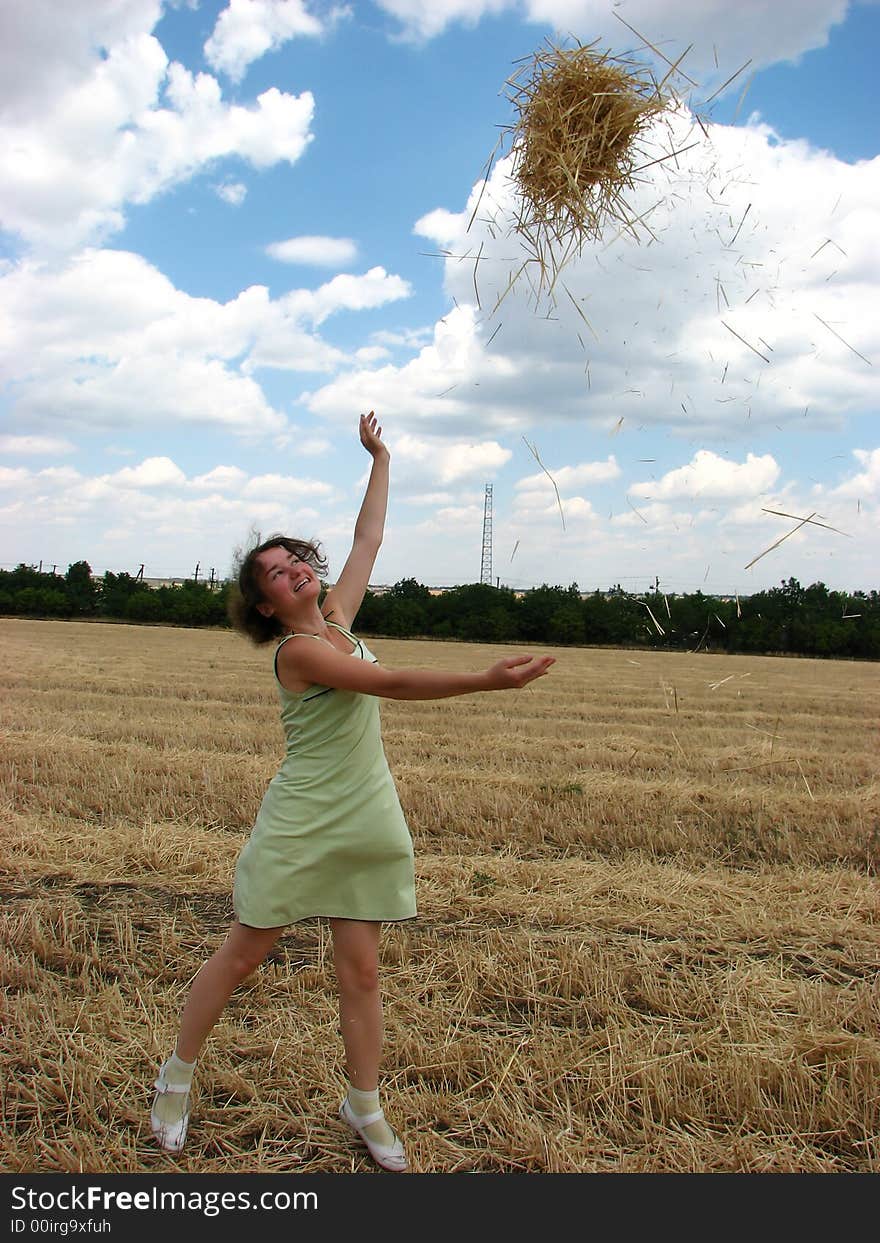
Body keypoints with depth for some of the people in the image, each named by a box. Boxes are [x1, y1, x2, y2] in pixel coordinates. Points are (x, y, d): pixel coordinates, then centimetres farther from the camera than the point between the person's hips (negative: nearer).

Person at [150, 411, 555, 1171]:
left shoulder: (338, 617, 5)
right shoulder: (297, 650, -16)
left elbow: (369, 539, 15)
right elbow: (392, 683, -26)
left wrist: (380, 457, 19)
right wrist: (486, 681, -33)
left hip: (368, 824, 6)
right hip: (300, 827, -6)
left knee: (361, 971, 9)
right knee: (243, 957, 8)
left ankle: (364, 1105, 24)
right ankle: (178, 1076, 29)